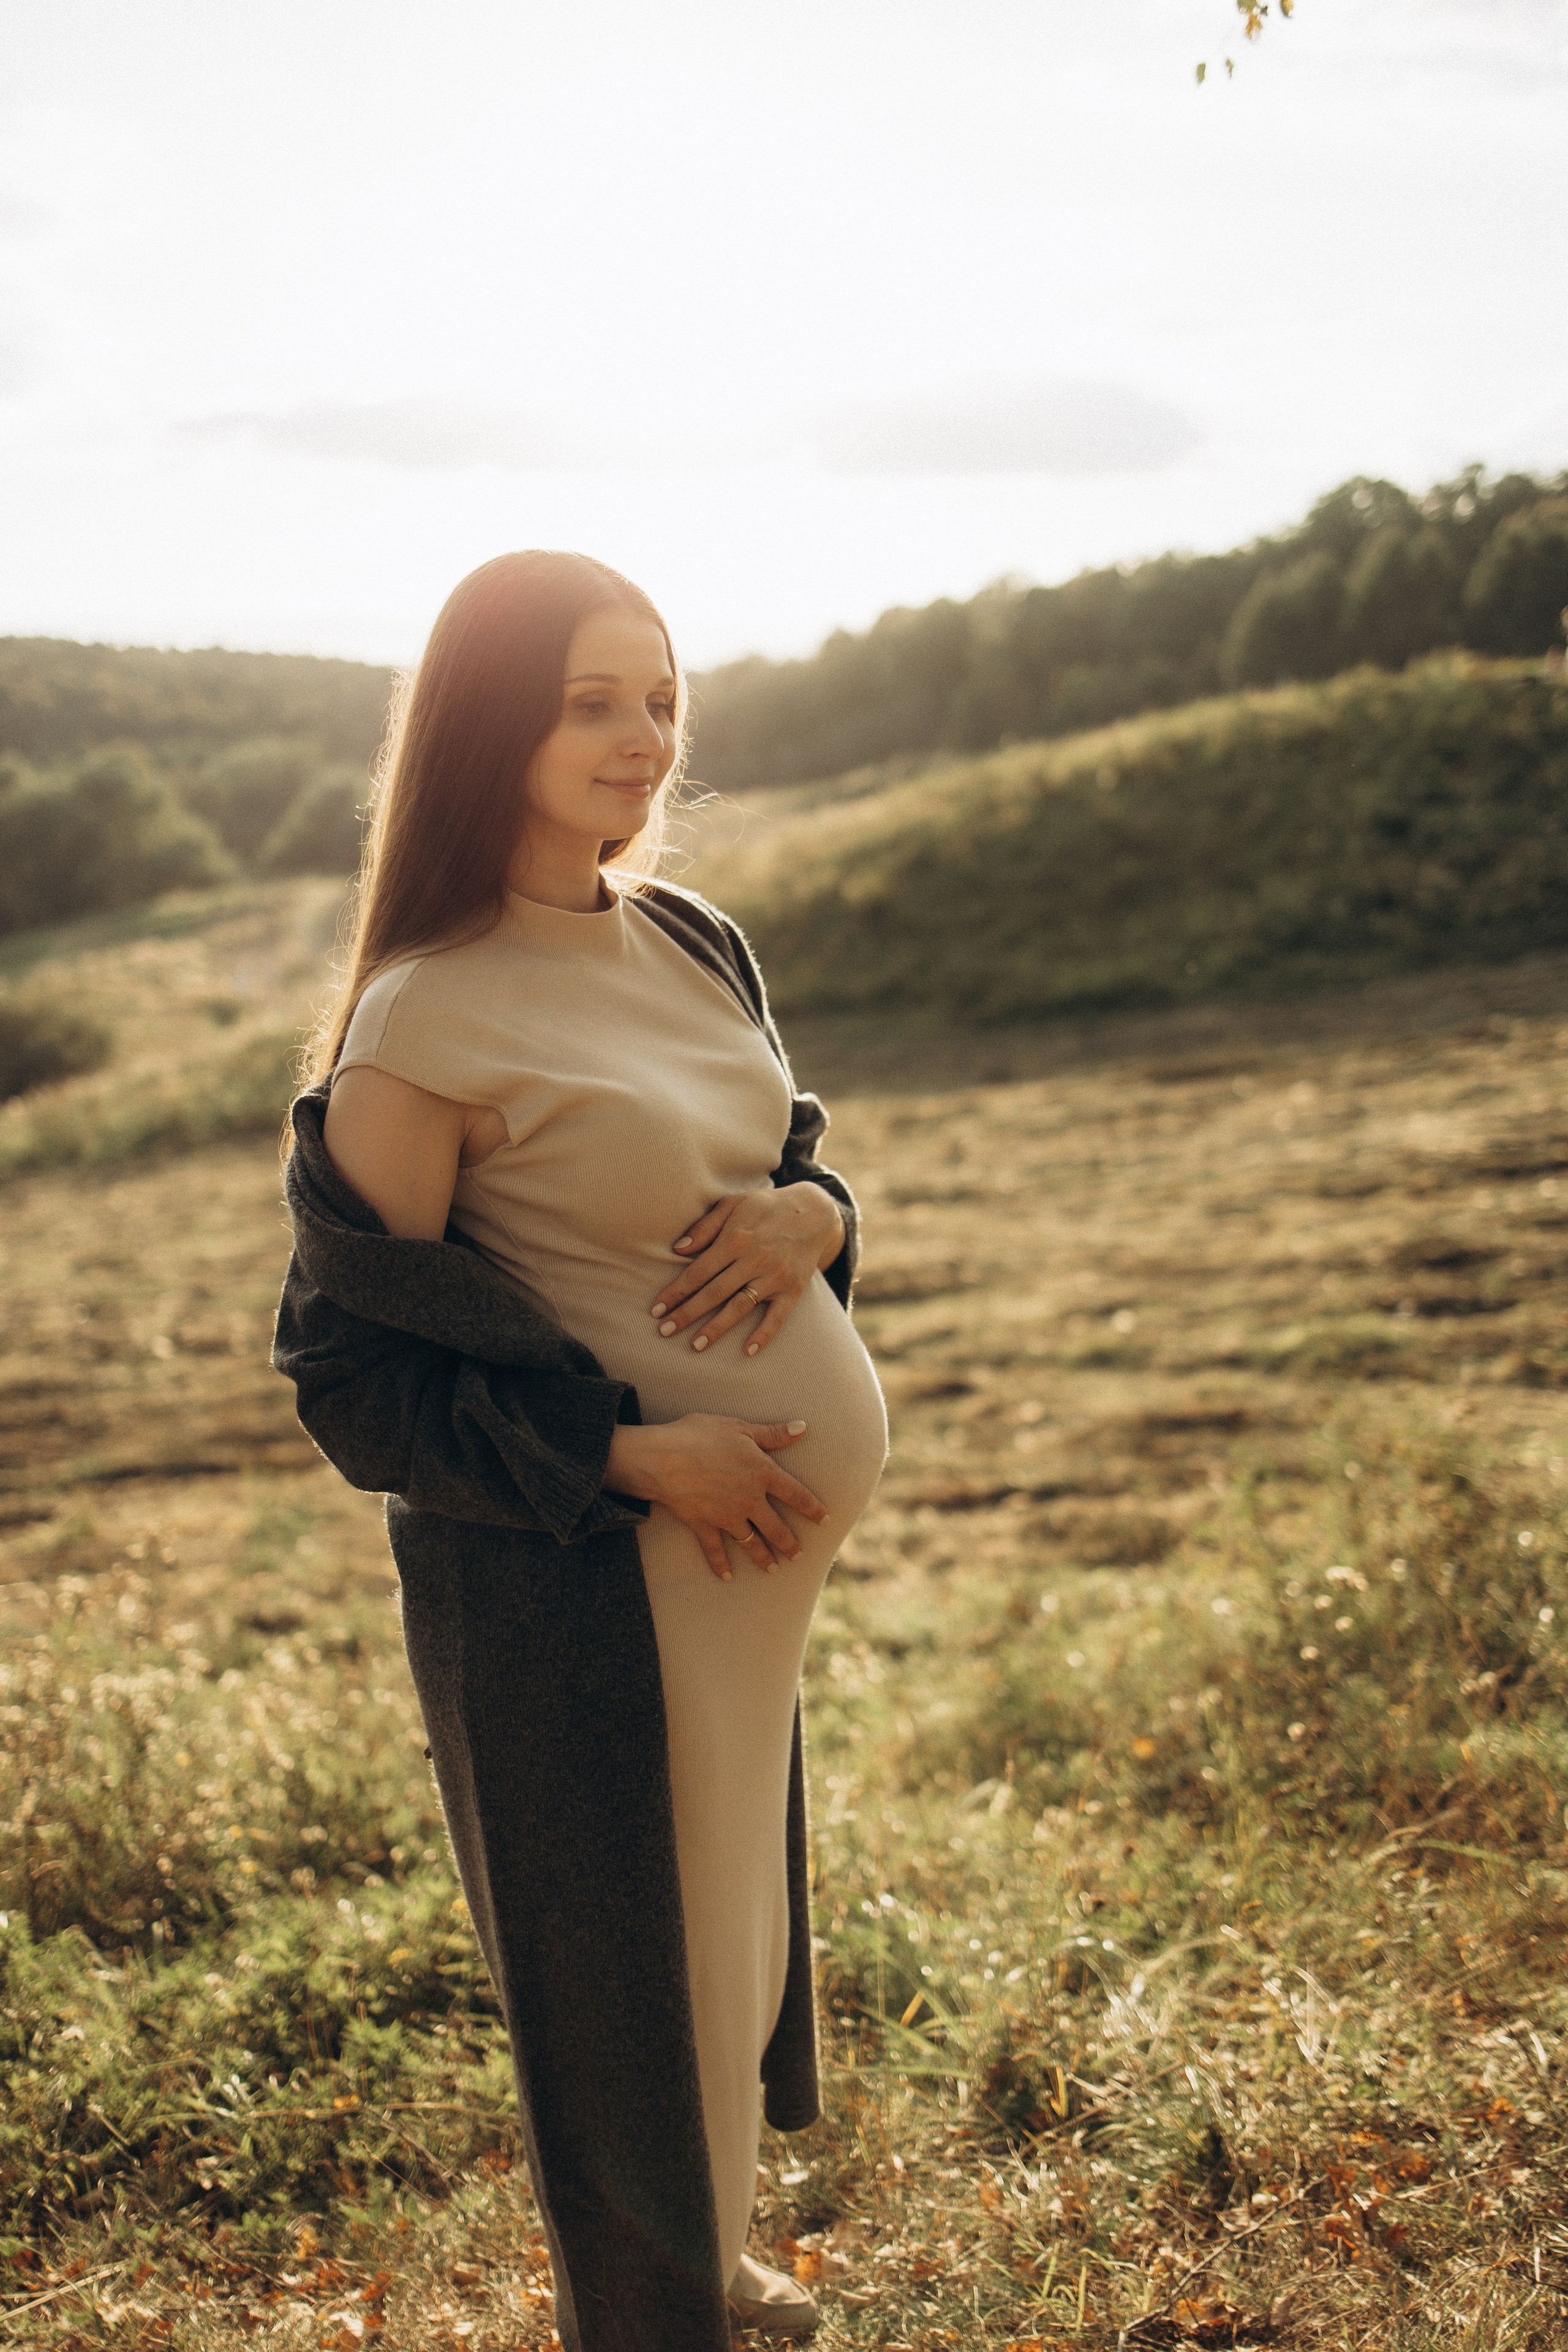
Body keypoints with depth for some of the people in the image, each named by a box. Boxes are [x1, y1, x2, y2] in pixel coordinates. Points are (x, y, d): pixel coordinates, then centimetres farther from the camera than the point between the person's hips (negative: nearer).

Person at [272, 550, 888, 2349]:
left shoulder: (690, 942, 4)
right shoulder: (422, 1022, -17)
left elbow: (788, 1152, 15)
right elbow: (347, 1367, -15)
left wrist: (812, 1212, -9)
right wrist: (627, 1455, -22)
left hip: (755, 1535, 7)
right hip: (569, 1567, -7)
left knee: (738, 1915, 22)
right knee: (626, 1956, 9)